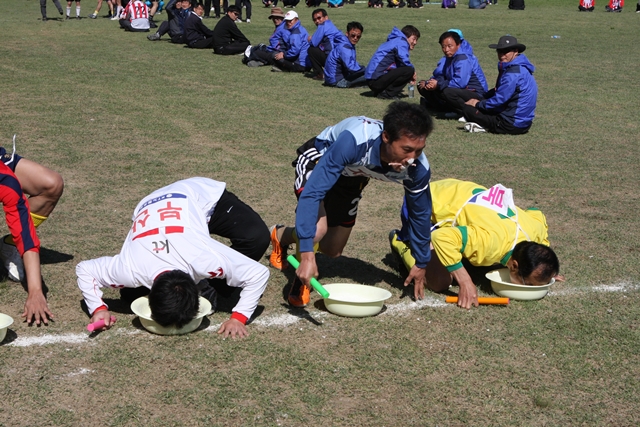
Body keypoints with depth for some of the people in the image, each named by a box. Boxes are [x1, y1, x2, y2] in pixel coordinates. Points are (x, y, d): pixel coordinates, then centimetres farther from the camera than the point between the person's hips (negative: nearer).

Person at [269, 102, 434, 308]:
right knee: (317, 228, -32)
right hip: (319, 160, -5)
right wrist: (307, 254, -52)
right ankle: (300, 280, 0)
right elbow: (311, 193, -47)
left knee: (332, 250, 16)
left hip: (351, 175, 5)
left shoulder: (418, 169, -31)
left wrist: (421, 263, 3)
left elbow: (420, 213, -11)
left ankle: (282, 235, 46)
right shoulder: (354, 141, -47)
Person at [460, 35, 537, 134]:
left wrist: (478, 104, -4)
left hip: (512, 125, -11)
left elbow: (499, 99, -20)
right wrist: (480, 100, 8)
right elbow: (498, 90, 19)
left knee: (466, 108, -9)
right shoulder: (520, 67, 11)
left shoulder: (513, 74, -22)